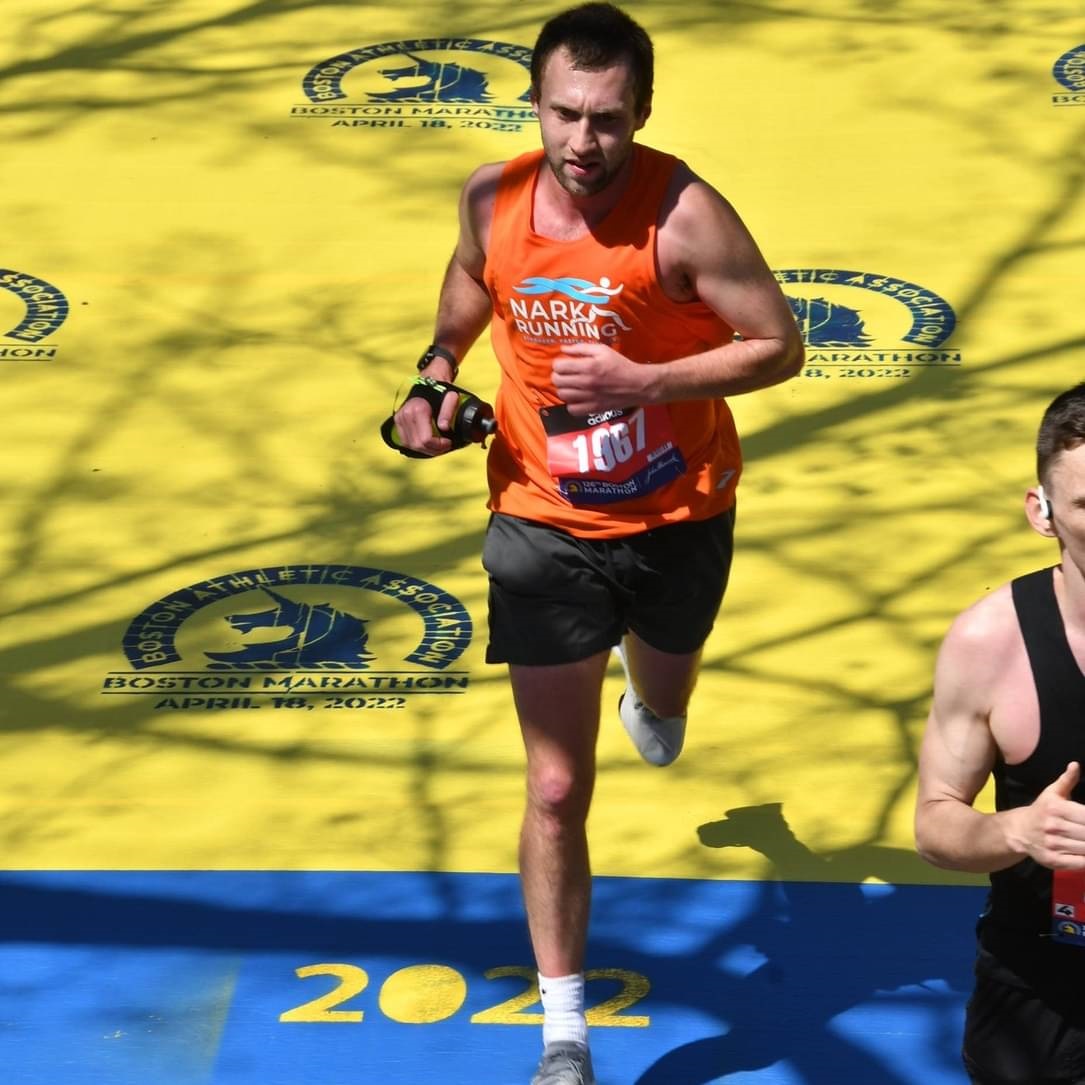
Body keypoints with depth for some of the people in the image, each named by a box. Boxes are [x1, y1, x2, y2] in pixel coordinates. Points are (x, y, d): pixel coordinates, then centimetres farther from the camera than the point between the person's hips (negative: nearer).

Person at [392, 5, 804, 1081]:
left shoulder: (684, 214, -24)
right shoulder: (492, 197, -12)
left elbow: (778, 346, -19)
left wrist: (641, 381, -30)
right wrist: (438, 368, -6)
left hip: (678, 519, -1)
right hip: (547, 527, 1)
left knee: (663, 705, 31)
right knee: (556, 787, -2)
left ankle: (649, 691, 72)